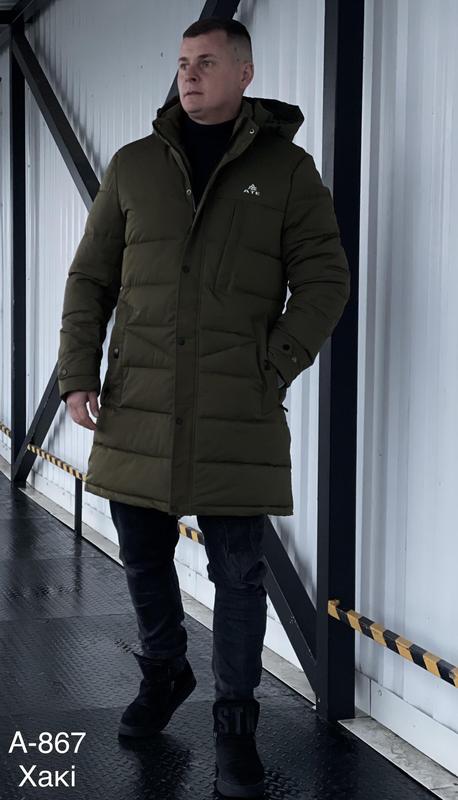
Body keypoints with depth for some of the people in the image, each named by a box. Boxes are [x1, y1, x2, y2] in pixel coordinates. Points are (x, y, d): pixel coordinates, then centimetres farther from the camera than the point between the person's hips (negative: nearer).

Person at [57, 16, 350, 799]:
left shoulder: (286, 168, 3)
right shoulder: (133, 165, 9)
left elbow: (325, 279, 1)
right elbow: (89, 279, 10)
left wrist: (274, 370, -8)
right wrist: (77, 374, 1)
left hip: (238, 415, -3)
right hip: (136, 408, 3)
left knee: (238, 573, 2)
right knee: (142, 555, 14)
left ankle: (235, 723, 17)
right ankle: (163, 671, 39)